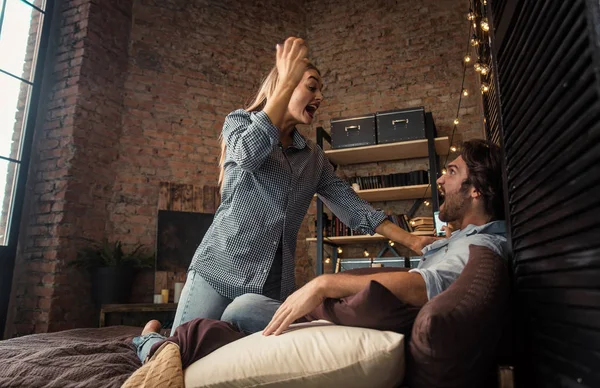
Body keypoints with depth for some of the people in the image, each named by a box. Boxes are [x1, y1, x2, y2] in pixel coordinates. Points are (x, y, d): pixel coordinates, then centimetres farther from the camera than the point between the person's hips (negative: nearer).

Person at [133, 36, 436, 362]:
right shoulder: (239, 121, 2)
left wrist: (411, 241, -2)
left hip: (276, 284, 5)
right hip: (221, 269, -4)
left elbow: (350, 204, 6)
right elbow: (248, 153, -21)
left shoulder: (314, 158, 14)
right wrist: (287, 82, -22)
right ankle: (149, 337, 32)